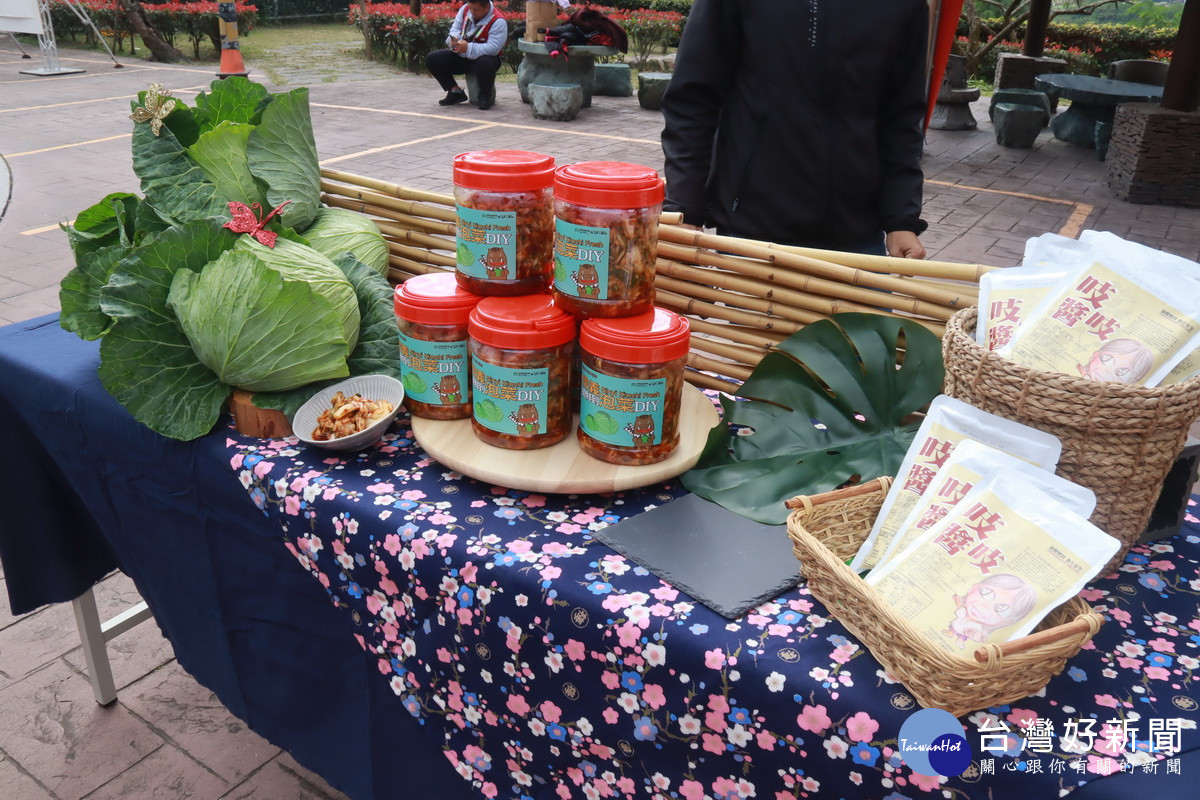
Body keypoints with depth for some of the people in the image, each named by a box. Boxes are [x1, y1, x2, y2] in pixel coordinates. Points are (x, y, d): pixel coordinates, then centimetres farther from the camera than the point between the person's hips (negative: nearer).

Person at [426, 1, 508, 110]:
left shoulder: (498, 21, -20)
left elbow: (493, 48, -29)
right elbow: (455, 28, 9)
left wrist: (468, 48, -37)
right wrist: (454, 38, -17)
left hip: (483, 57, -6)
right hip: (460, 56, 6)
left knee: (485, 64, -43)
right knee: (431, 59, -8)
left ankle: (486, 95, -11)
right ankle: (456, 92, 6)